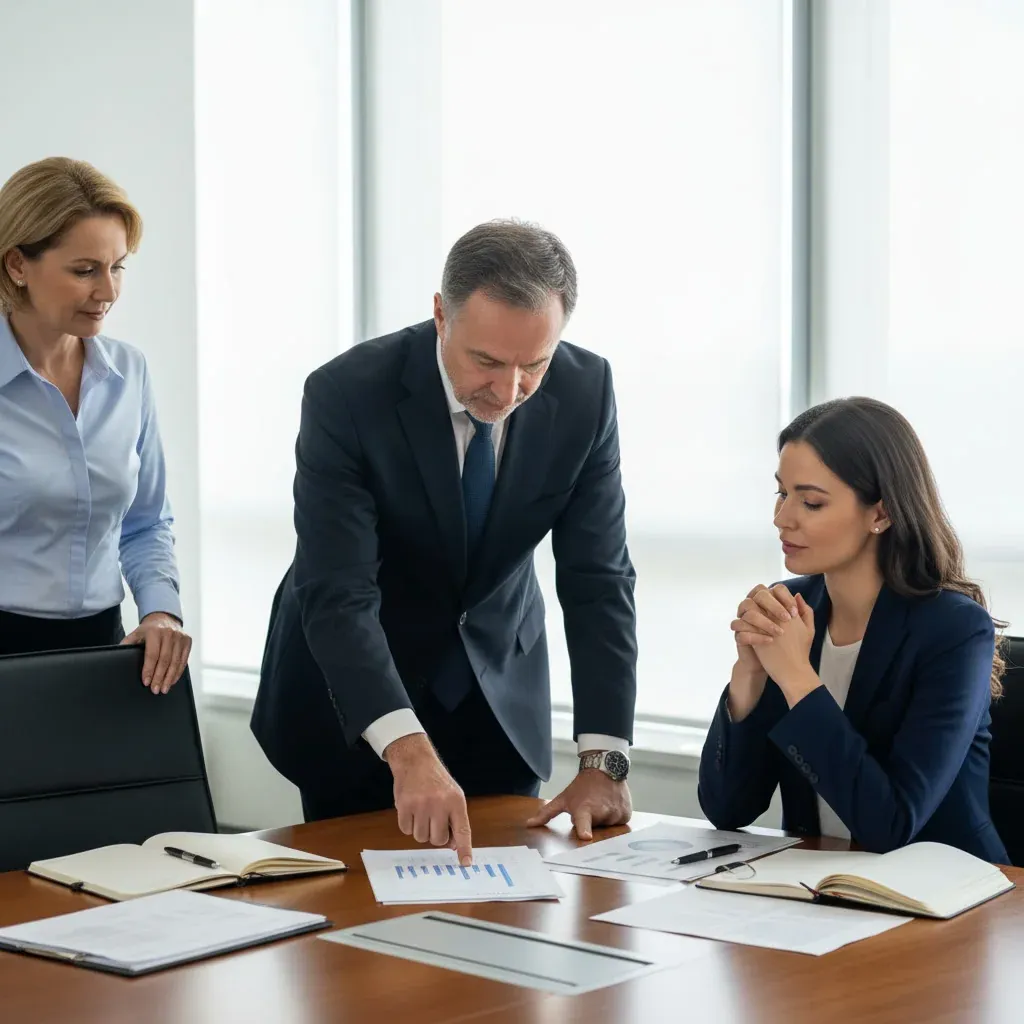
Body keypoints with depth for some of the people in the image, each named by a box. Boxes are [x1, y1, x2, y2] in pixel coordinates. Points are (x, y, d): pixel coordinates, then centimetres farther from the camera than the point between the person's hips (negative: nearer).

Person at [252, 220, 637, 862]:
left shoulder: (585, 392, -16)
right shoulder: (346, 395, -27)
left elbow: (599, 580, -14)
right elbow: (337, 596, -33)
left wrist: (604, 760, -23)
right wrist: (408, 751, -47)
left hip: (501, 695, 3)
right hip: (353, 694, -3)